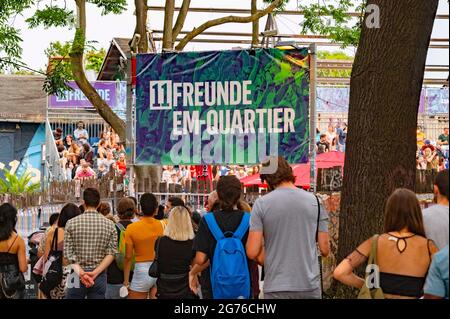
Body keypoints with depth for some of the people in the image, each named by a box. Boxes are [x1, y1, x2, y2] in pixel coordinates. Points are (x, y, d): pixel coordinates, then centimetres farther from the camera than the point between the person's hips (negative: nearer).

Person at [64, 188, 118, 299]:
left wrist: (81, 273, -13)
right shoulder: (109, 224, 0)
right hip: (99, 276, 1)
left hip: (76, 275, -1)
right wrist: (95, 272, -11)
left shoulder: (72, 223, -3)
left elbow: (68, 253, -8)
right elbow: (111, 253, -6)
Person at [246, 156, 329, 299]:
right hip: (310, 285, 2)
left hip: (276, 288, -2)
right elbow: (325, 249, 1)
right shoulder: (315, 201, 1)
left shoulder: (261, 204, -5)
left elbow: (252, 252, -9)